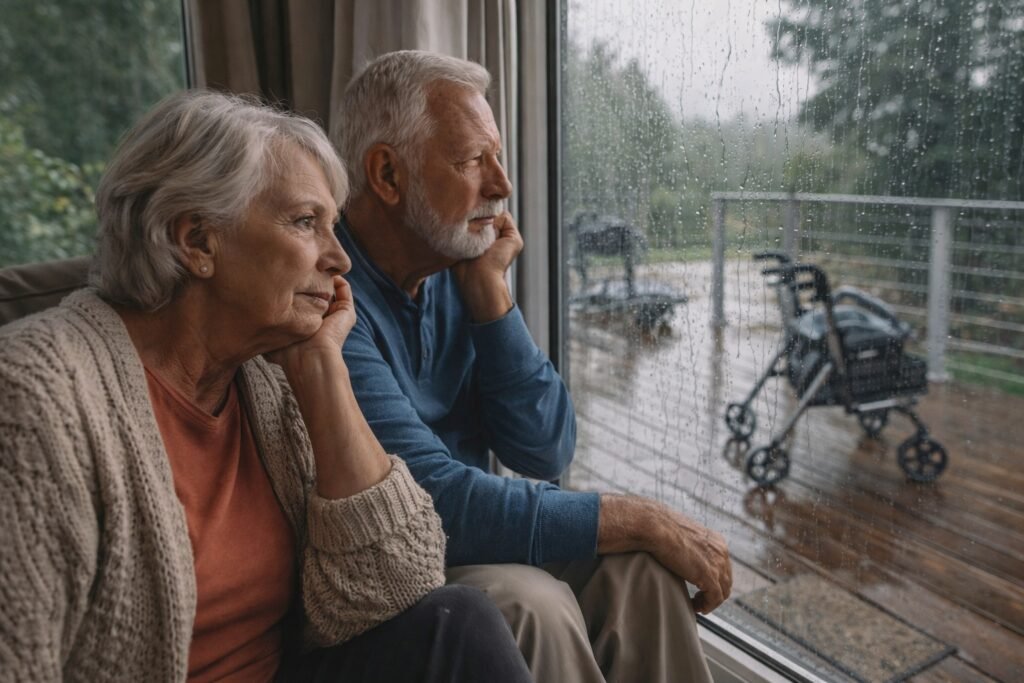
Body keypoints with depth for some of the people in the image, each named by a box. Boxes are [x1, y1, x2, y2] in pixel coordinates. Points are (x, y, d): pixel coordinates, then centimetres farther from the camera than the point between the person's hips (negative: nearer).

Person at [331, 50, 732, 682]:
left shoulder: (454, 270, -2)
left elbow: (545, 453, -6)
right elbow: (438, 503, -28)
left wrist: (487, 290, -14)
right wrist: (643, 520, -21)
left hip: (454, 546, 6)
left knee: (635, 566, -13)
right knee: (530, 602, -29)